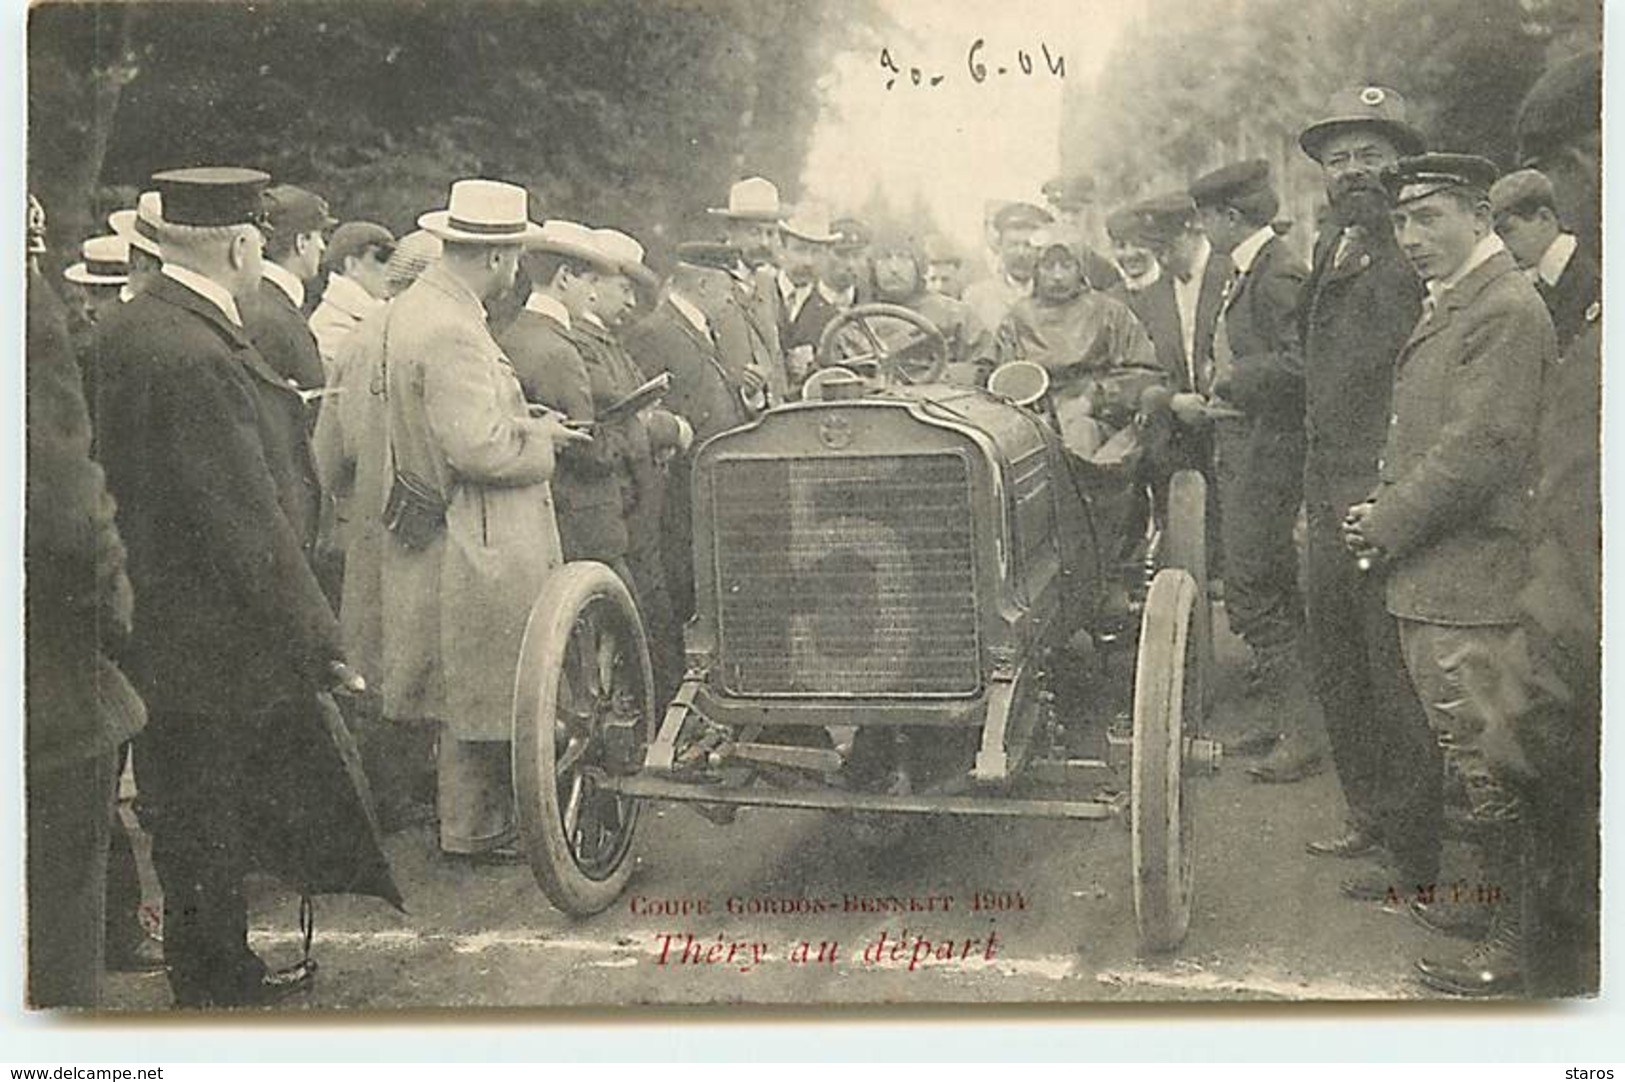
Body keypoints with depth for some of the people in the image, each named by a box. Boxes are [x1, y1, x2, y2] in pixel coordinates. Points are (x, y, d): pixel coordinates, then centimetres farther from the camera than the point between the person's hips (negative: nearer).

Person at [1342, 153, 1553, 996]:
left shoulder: (1505, 309, -14)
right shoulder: (1448, 302, 19)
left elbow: (1483, 447, -22)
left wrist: (1387, 524, -15)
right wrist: (1380, 508, 7)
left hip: (1470, 582, -10)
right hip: (1429, 576, 10)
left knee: (1488, 764, -4)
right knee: (1471, 759, 17)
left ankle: (1519, 945, 6)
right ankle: (1497, 899, 29)